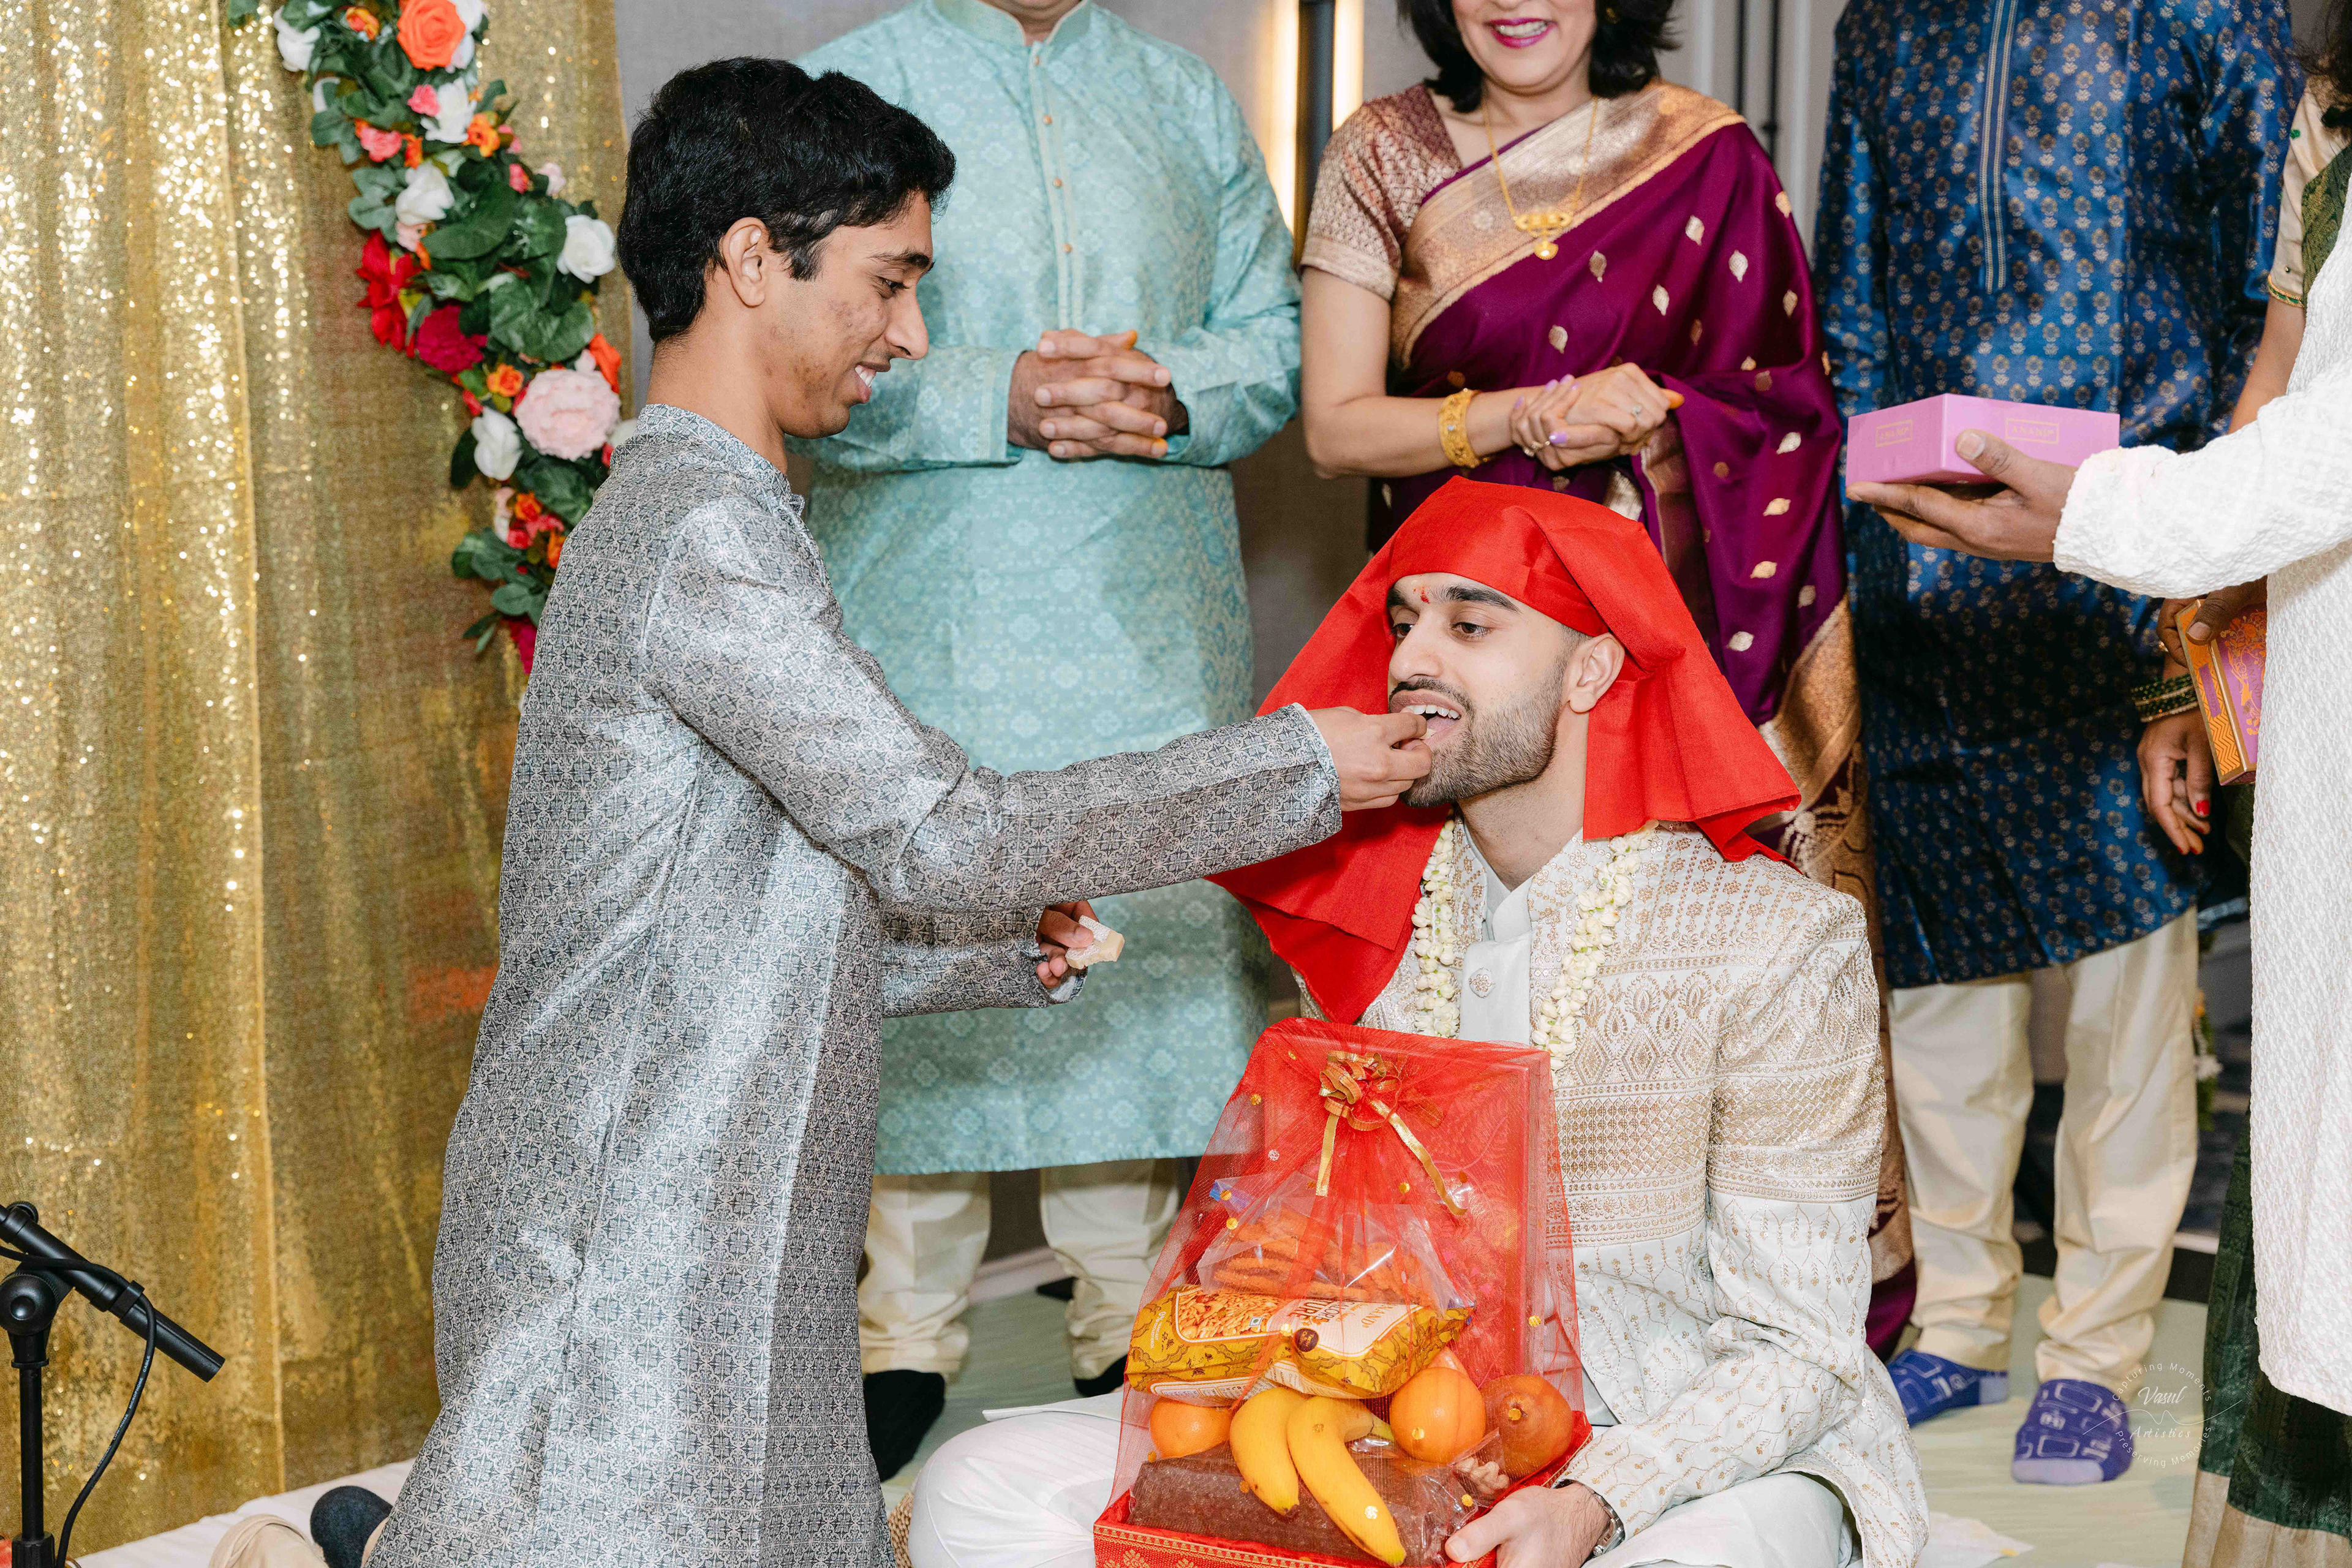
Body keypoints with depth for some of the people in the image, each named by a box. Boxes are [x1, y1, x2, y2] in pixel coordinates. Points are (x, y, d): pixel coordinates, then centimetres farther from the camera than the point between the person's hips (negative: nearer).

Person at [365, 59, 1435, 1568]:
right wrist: (1298, 769, -8)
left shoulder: (675, 514, 18)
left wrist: (1001, 951, 9)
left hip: (712, 1247, 9)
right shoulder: (701, 529, -13)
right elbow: (938, 832, -16)